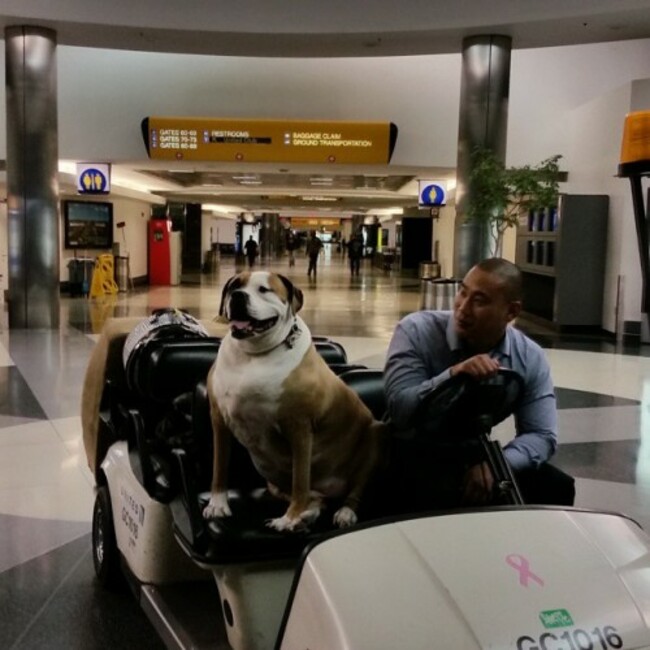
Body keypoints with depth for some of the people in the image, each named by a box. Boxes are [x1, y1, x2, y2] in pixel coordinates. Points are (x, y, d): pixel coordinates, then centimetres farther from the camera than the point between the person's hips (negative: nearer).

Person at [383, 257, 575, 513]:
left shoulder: (530, 358, -8)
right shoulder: (416, 331, -17)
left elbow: (542, 435, -8)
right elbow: (399, 410, -25)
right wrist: (452, 374, -40)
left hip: (477, 454, 4)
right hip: (416, 454, -3)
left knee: (556, 487, -15)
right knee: (448, 495, -36)